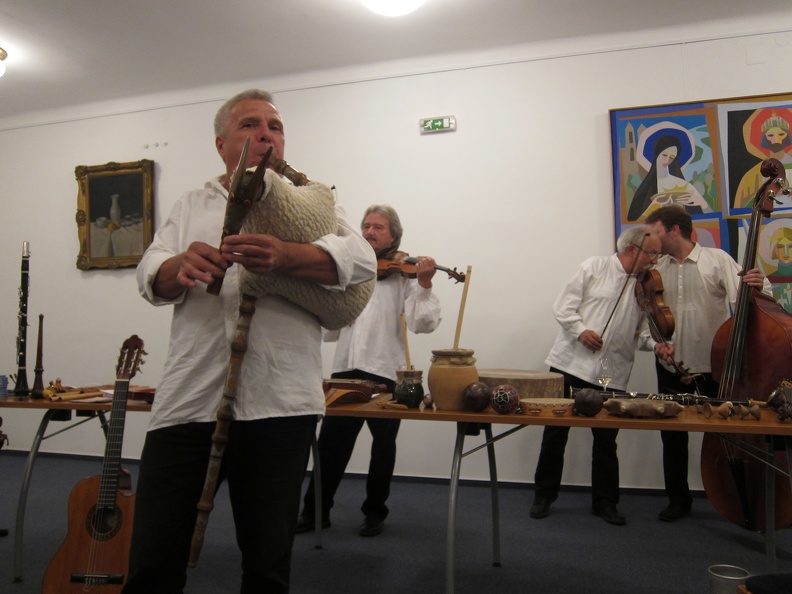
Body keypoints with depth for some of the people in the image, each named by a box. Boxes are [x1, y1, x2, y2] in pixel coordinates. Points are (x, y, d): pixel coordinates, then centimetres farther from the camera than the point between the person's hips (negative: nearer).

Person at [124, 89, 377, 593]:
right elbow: (151, 277, 5)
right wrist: (181, 265, -19)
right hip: (187, 400, 2)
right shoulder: (191, 206, 18)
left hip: (278, 404, -1)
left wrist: (284, 257, -26)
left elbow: (362, 260, -7)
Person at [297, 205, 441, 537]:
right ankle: (316, 510, 21)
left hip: (386, 372, -3)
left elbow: (423, 323, -12)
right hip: (345, 370, 3)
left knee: (383, 444, 10)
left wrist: (424, 285, -22)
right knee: (330, 442, 6)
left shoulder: (403, 275, 1)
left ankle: (375, 512, 26)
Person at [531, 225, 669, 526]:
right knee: (556, 431, 4)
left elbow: (643, 332, 10)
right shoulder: (595, 267, 0)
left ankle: (605, 501, 24)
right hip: (571, 363, -3)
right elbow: (563, 306, -3)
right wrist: (580, 330, -16)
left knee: (606, 439, 7)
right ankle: (544, 495, 20)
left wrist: (656, 343, -10)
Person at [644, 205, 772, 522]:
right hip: (672, 367, 4)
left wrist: (759, 287, -36)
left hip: (713, 367, -3)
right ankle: (678, 499, 26)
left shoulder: (716, 260, -8)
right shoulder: (657, 270, 4)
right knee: (673, 436, 10)